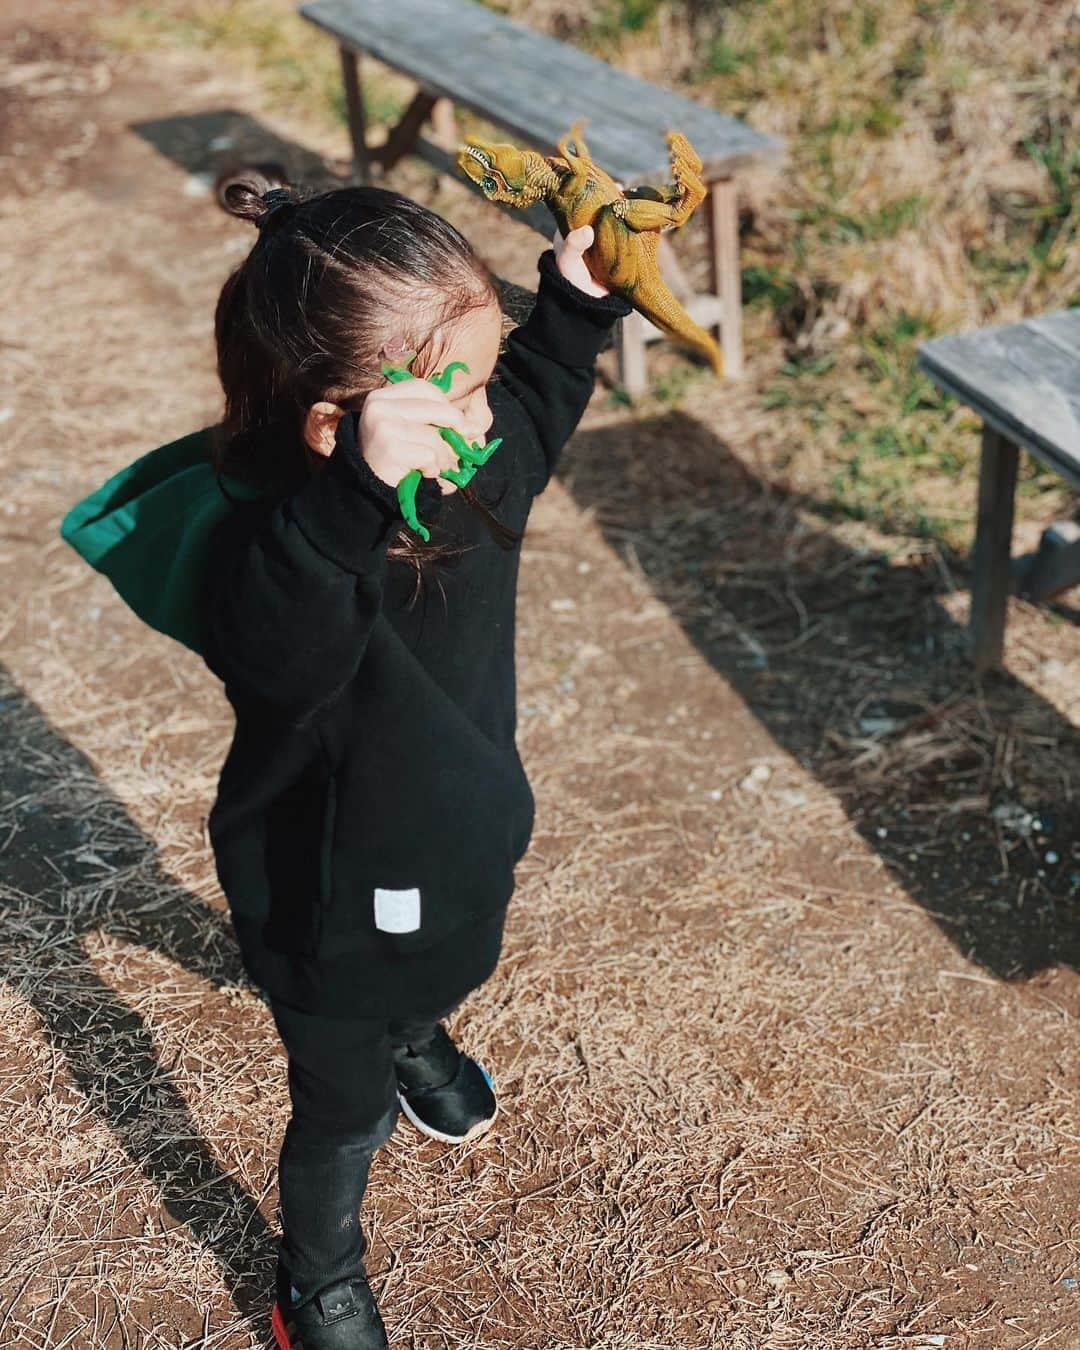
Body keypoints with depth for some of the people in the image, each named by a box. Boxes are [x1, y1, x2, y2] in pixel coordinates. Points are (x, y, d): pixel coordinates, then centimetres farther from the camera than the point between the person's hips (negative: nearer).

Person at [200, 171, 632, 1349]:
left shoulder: (475, 463, -17)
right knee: (341, 1112, 19)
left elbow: (539, 400, 7)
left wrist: (576, 300, -6)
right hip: (332, 904, -6)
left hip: (458, 842, 7)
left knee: (443, 974, 39)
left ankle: (416, 1042, 76)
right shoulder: (277, 550, -40)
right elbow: (283, 651, -63)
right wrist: (360, 497, -74)